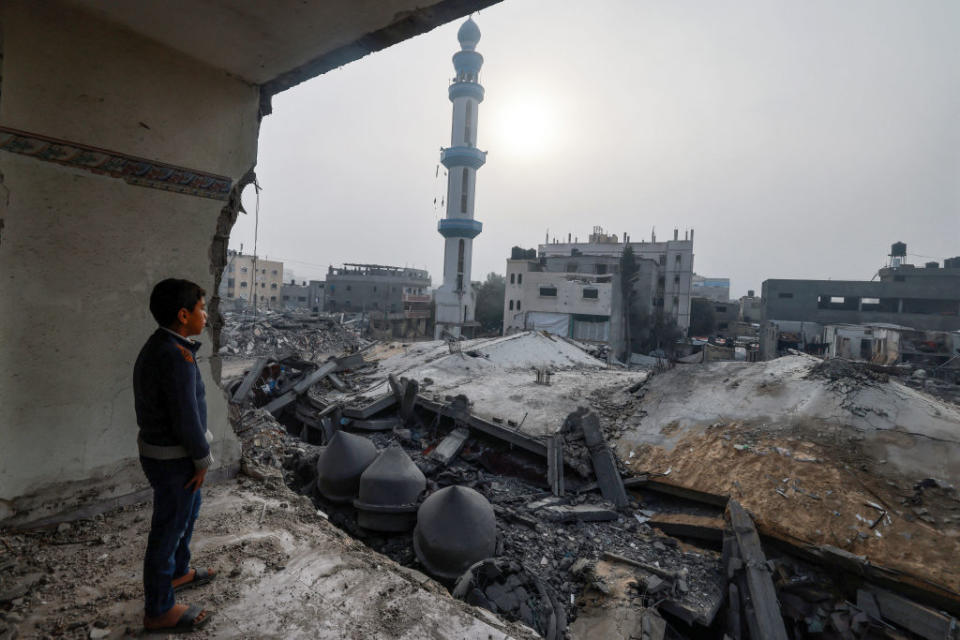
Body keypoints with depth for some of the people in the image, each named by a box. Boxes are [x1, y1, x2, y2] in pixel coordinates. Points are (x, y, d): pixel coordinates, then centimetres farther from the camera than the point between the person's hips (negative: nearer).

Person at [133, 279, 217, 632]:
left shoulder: (158, 347, 3)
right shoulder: (176, 357, -28)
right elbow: (187, 419, -26)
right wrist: (202, 459, -13)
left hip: (159, 447, 10)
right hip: (174, 459, -10)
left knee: (187, 512, 28)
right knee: (169, 529, 8)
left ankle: (178, 572, 50)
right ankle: (159, 610, 28)